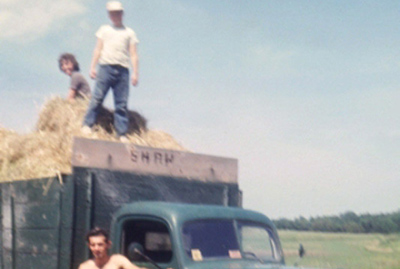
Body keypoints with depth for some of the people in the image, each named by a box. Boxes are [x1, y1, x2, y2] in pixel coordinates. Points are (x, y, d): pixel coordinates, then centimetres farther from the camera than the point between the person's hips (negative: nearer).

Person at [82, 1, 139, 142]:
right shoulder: (104, 30, 21)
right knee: (97, 97, -12)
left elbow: (133, 55, 12)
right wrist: (92, 67, 4)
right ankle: (87, 124, -8)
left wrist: (135, 73, 1)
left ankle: (122, 134, -3)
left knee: (122, 104, -4)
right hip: (105, 67, 0)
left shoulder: (129, 32, 18)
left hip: (122, 70, 0)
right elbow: (98, 49, 16)